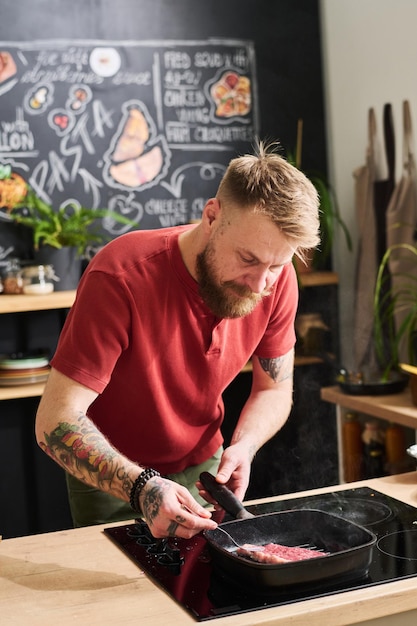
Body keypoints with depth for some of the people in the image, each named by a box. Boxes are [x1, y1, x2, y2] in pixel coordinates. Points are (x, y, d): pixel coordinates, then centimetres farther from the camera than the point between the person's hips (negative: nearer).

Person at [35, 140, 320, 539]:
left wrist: (242, 448, -23)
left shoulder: (277, 281, -18)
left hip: (203, 468, 4)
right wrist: (142, 488, -46)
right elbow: (55, 422, -33)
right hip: (111, 478, -3)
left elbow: (274, 389, -3)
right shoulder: (122, 277, -33)